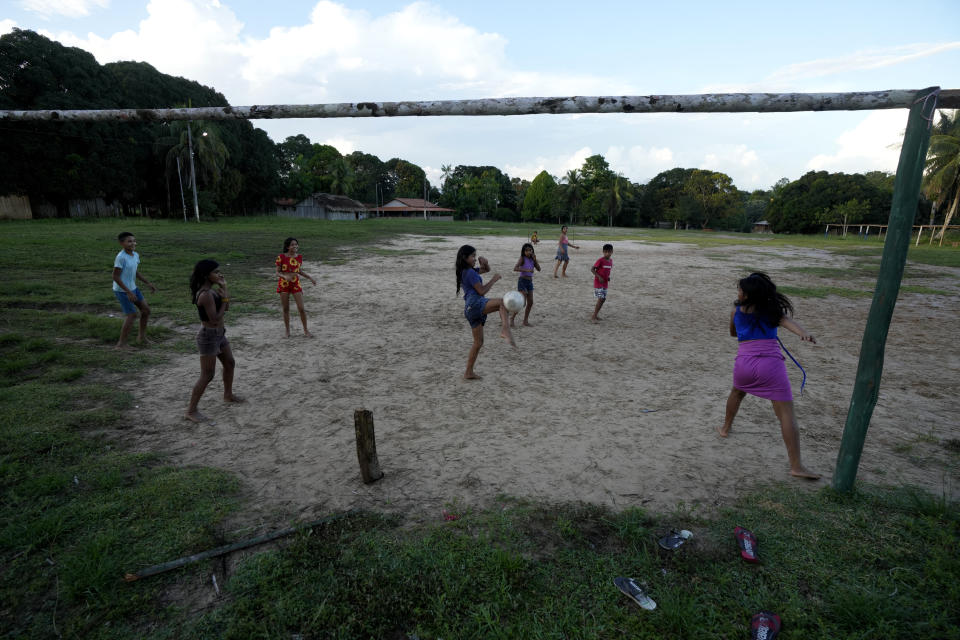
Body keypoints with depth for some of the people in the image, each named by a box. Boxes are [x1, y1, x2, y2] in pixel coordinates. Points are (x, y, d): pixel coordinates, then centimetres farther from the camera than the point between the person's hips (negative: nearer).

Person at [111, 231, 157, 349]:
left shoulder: (135, 255, 3)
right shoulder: (121, 257, -22)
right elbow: (116, 277, -22)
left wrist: (148, 283, 11)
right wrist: (128, 292, -23)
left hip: (133, 288, 9)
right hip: (122, 291, -8)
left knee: (146, 309, 12)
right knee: (131, 315, -8)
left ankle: (142, 336, 28)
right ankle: (121, 343, 3)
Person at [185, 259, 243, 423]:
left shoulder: (211, 290, 5)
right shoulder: (206, 295, -24)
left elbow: (226, 308, 12)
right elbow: (215, 319, -26)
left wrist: (224, 287, 4)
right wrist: (224, 299, -16)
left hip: (219, 334, 10)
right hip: (209, 336, -10)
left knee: (230, 363, 24)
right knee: (207, 375, -3)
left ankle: (228, 395, 44)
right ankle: (191, 411, 8)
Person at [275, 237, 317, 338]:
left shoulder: (299, 257, 1)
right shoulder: (281, 257, -10)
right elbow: (277, 273, -7)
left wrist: (310, 277, 3)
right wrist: (285, 276, -27)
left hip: (296, 284, 2)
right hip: (284, 284, -2)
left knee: (301, 308, -2)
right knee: (285, 309, 6)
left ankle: (306, 330, 12)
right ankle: (287, 331, 19)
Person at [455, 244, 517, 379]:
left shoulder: (468, 271, 23)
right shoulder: (470, 272, -4)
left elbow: (486, 270, 34)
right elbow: (481, 291, -10)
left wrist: (484, 263, 12)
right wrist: (494, 279, -2)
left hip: (470, 310, 10)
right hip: (475, 304, -10)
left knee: (478, 342, 15)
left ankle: (468, 373, 19)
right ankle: (505, 329, -48)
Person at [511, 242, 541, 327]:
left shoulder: (532, 259, 8)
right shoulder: (522, 258, -9)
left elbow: (539, 269, 1)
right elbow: (515, 268, -22)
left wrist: (535, 259, -9)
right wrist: (526, 270, -31)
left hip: (530, 282, 7)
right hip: (522, 281, -7)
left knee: (530, 302, 6)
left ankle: (525, 321, 17)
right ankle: (512, 317, 4)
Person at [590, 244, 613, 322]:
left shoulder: (610, 261, 7)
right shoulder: (600, 260, -15)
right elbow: (592, 269, -15)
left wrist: (608, 277, 4)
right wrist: (599, 277, -23)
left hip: (605, 283, 7)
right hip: (598, 282, -7)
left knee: (603, 299, 8)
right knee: (601, 299, -14)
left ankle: (596, 314, 20)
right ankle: (594, 316, -6)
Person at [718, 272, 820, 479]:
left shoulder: (736, 311, 14)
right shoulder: (772, 310, 9)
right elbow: (787, 321, -13)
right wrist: (804, 333, -29)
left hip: (744, 362, 3)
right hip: (771, 363, -2)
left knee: (737, 392, 35)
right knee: (786, 414, -2)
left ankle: (725, 428, 52)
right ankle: (796, 466, -6)